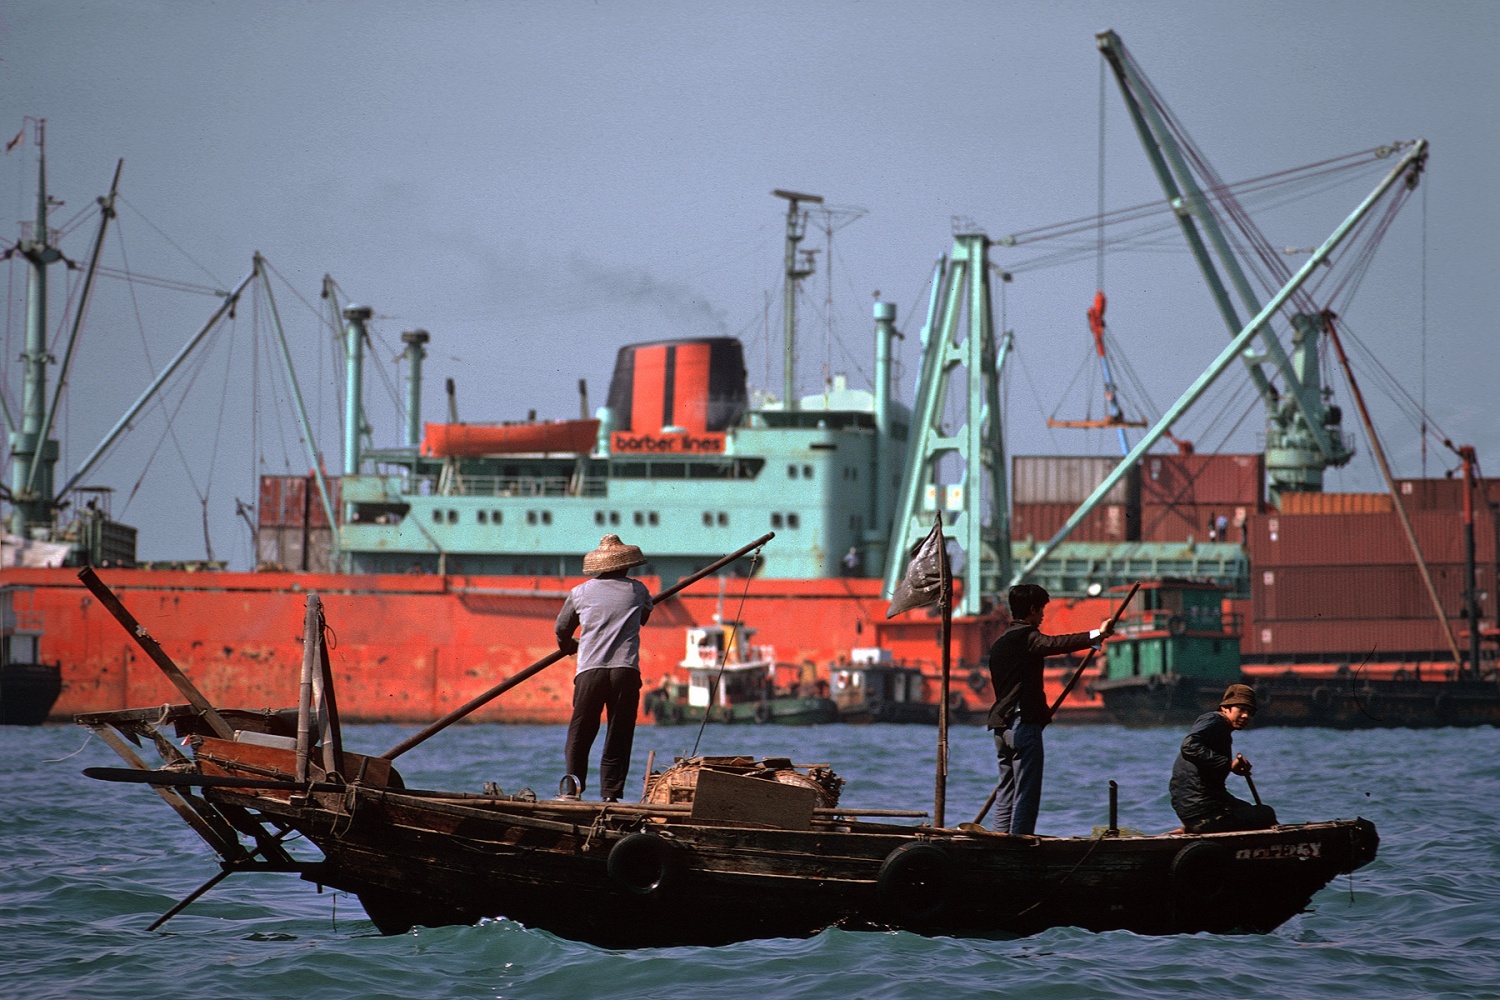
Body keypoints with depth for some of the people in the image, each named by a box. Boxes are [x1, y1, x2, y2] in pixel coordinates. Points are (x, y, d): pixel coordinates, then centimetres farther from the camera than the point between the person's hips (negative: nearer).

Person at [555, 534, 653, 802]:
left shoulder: (580, 593, 13)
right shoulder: (637, 591, 13)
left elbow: (562, 629, 26)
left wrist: (568, 647, 48)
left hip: (590, 671, 0)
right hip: (626, 671, 0)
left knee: (579, 735, 6)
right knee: (619, 737, 5)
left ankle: (572, 788, -7)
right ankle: (611, 793, -2)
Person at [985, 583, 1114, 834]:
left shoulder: (999, 643, 20)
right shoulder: (1026, 636, -8)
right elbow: (1056, 644, -27)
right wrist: (1096, 635, -34)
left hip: (1001, 726, 9)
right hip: (1024, 725, -9)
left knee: (1006, 793, 11)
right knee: (1026, 794, -8)